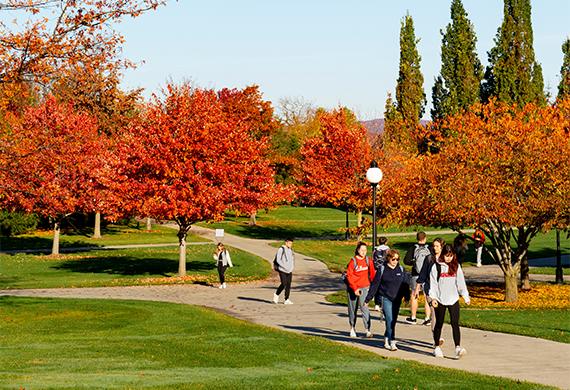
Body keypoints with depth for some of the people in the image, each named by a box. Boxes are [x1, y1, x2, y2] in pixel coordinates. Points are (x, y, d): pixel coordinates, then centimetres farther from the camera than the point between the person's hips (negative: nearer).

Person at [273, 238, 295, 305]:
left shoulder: (290, 250, 13)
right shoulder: (281, 249, -9)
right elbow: (278, 260, -15)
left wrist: (291, 268, 15)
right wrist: (285, 267, -21)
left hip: (289, 271, 6)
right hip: (282, 270, -6)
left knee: (288, 285, 0)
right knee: (284, 284, -13)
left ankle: (287, 300, 2)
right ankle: (276, 294, 12)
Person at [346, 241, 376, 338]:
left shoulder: (368, 260, -1)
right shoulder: (353, 261, -9)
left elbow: (372, 274, 10)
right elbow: (349, 276, -10)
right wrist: (355, 289, -16)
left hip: (364, 287, 0)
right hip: (352, 288, 0)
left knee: (364, 308, -14)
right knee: (352, 309, 11)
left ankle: (368, 330, -19)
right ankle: (352, 328, 30)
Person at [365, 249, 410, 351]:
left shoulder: (401, 270, 7)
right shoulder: (382, 270, -1)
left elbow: (406, 284, 15)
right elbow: (374, 284, 2)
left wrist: (407, 298, 9)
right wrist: (368, 299, 2)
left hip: (397, 299, 3)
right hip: (386, 298, -3)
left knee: (393, 320, 8)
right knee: (389, 320, -13)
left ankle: (386, 338, 27)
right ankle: (392, 342, -13)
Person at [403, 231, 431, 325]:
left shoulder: (412, 248, -5)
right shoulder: (429, 248, -4)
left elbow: (406, 261, -9)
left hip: (416, 275, 0)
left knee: (414, 296, 13)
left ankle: (413, 318, 22)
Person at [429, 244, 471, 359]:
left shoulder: (456, 266, 7)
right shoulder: (436, 267, 0)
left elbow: (461, 283, 11)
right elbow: (433, 283, 0)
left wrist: (466, 297, 9)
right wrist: (433, 297, -10)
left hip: (454, 299, 1)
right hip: (440, 300, -1)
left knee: (455, 323, -10)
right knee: (439, 324, 9)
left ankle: (458, 348, -18)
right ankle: (437, 348, 22)